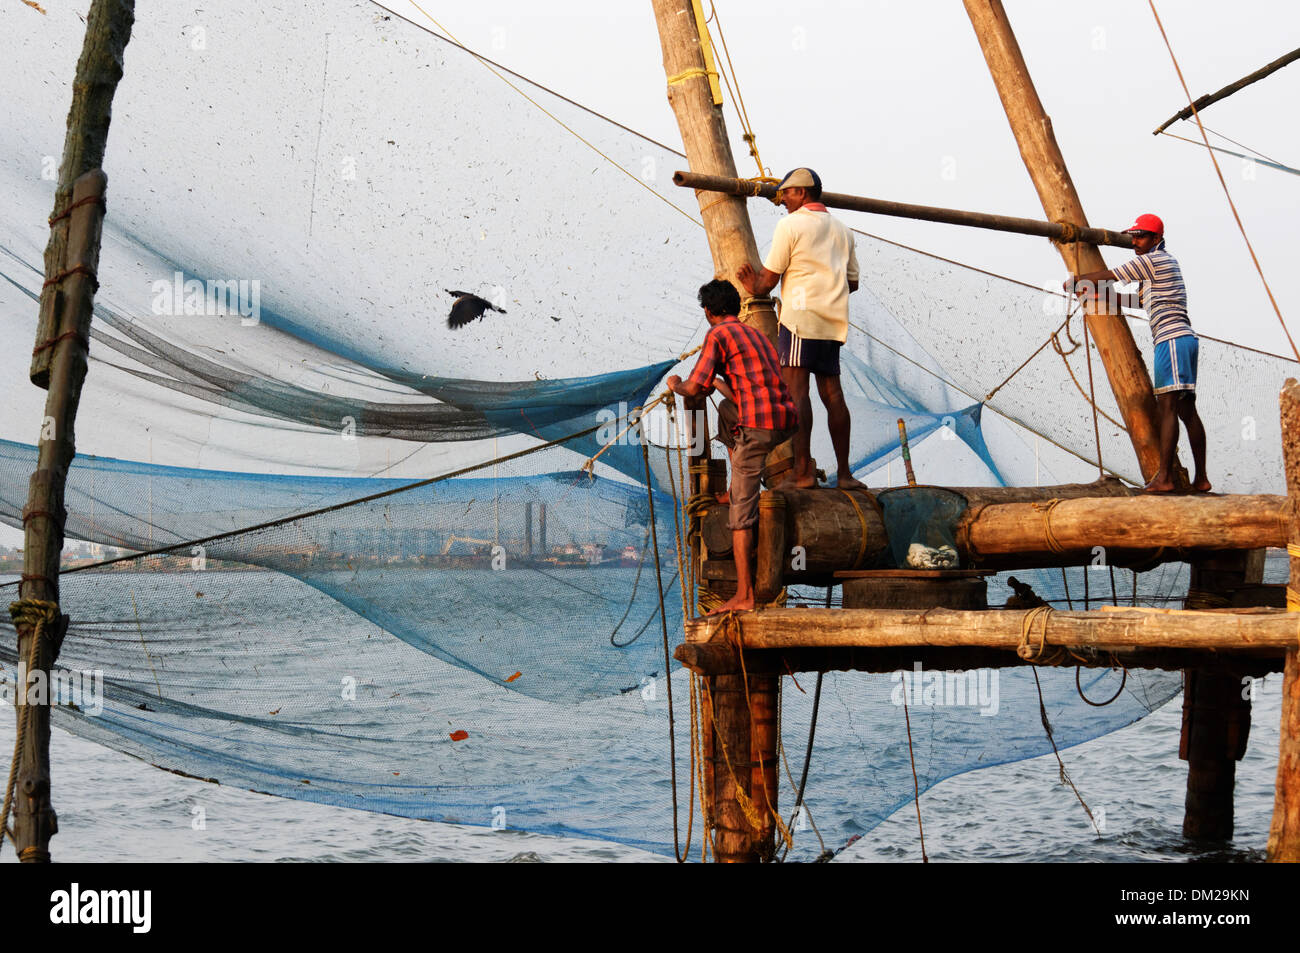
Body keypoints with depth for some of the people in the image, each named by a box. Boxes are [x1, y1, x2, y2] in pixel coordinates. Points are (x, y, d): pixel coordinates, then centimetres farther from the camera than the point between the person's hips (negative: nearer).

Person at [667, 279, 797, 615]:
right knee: (727, 410, 34)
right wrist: (719, 382, 54)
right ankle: (736, 487, 28)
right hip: (788, 422, 8)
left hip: (758, 426, -8)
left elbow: (693, 388, -5)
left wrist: (676, 384, 17)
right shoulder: (756, 334, 26)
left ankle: (744, 594, -10)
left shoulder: (718, 335, 1)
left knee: (742, 510, -5)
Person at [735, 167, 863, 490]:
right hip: (833, 320, 7)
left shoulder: (790, 224, -2)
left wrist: (754, 287, 17)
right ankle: (844, 472, 8)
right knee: (831, 392, 9)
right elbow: (852, 283, 22)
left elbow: (769, 279, -2)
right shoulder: (842, 229, 19)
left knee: (795, 388, -10)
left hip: (801, 315, -7)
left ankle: (803, 470, -18)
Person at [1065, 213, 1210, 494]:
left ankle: (1164, 478, -22)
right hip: (1185, 340, 10)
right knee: (1186, 410, 8)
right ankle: (1201, 479, 7)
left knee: (1167, 407, -15)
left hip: (1172, 340, -10)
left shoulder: (1153, 260, -6)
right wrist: (1096, 293, 30)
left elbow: (1107, 277, -2)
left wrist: (1077, 281, 14)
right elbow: (1139, 300, 35)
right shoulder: (1164, 263, 25)